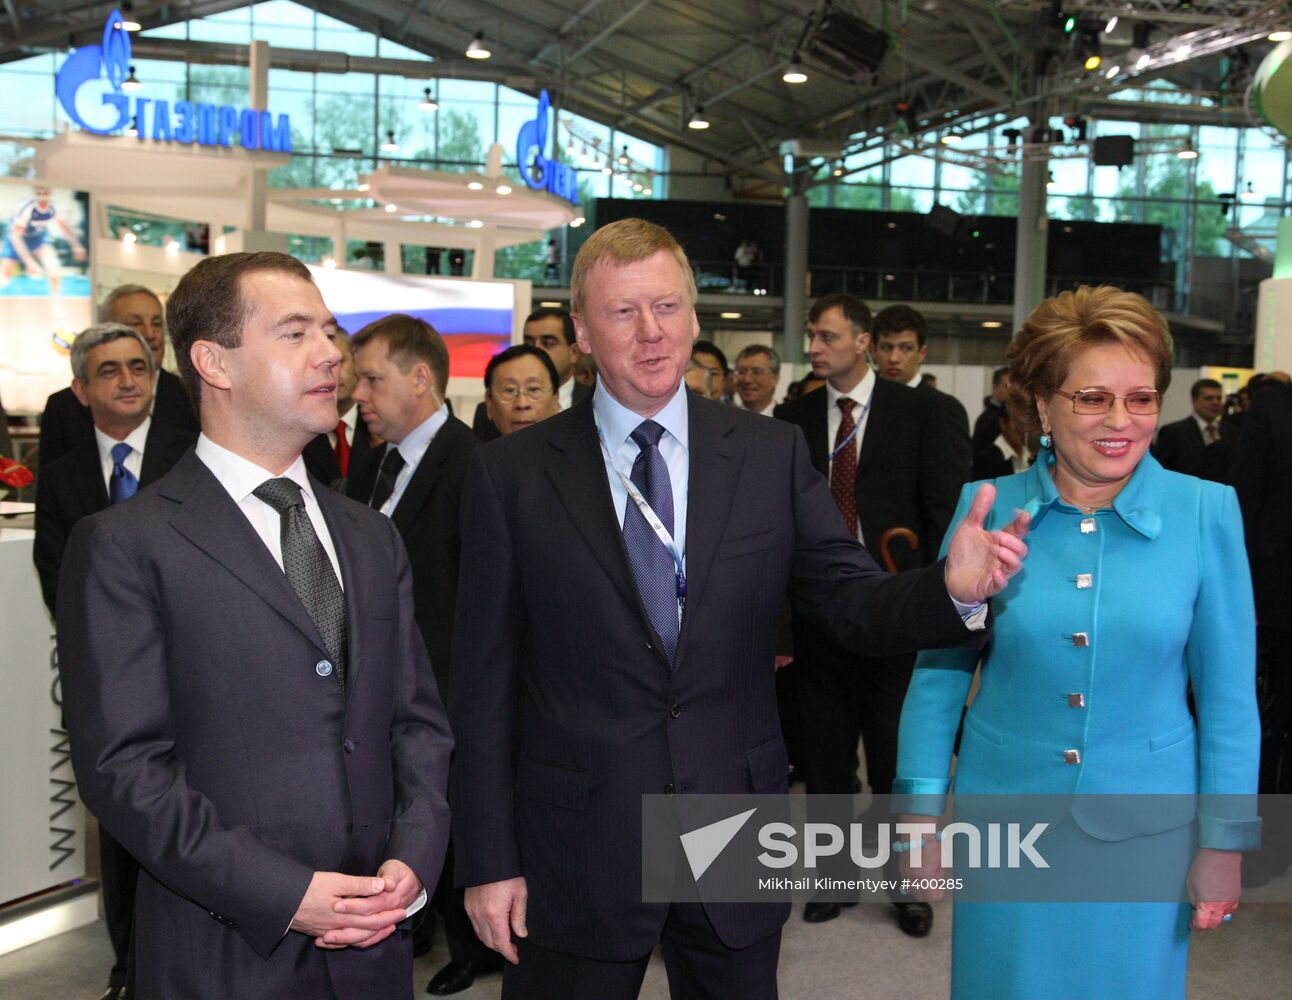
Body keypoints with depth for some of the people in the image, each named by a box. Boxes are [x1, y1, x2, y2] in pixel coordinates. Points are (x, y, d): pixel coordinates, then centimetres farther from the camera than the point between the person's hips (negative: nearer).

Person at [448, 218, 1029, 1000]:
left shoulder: (772, 455, -1)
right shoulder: (510, 474, -5)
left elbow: (857, 604, -4)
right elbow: (485, 686, -4)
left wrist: (954, 587, -25)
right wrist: (488, 861, -4)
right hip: (576, 848, -1)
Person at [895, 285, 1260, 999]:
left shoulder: (1206, 512, -8)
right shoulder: (988, 508, -7)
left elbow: (1227, 691, -3)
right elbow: (940, 668, -1)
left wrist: (1225, 840, -1)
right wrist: (922, 808, -2)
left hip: (1144, 828, 0)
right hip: (1002, 813, 1)